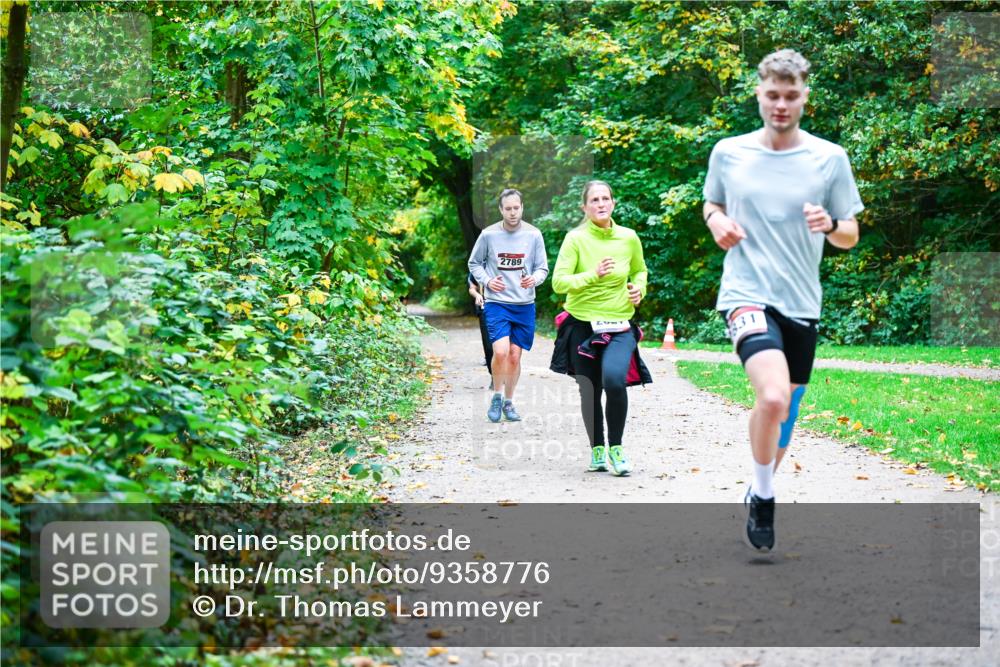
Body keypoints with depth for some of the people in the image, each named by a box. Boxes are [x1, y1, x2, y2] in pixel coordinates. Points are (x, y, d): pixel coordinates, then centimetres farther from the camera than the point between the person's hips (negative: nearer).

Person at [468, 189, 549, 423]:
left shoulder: (533, 234, 0)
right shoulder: (488, 234, -4)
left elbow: (543, 268, 6)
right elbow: (474, 263, 8)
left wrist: (534, 279, -16)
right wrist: (487, 281, -9)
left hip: (524, 305, 2)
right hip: (496, 303, -2)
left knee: (514, 356, 7)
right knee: (500, 351, -18)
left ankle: (508, 403, 24)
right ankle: (496, 397, 5)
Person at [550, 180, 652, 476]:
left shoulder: (629, 238, 2)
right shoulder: (576, 239, -7)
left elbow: (640, 271, 21)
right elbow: (558, 282, -14)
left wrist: (639, 288, 1)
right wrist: (593, 275, -25)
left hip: (620, 326, 0)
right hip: (583, 325, 0)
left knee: (615, 380, -23)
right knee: (589, 392, 9)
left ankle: (615, 448, -5)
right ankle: (597, 450, 31)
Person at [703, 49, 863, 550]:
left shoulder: (830, 158, 0)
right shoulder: (728, 153, 1)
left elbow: (850, 237, 6)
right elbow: (711, 204, 19)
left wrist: (829, 224, -16)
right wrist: (716, 220, -4)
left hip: (801, 303, 3)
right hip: (747, 295, -3)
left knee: (783, 413, 13)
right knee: (773, 396, -26)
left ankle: (759, 494, 39)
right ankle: (763, 497, -4)